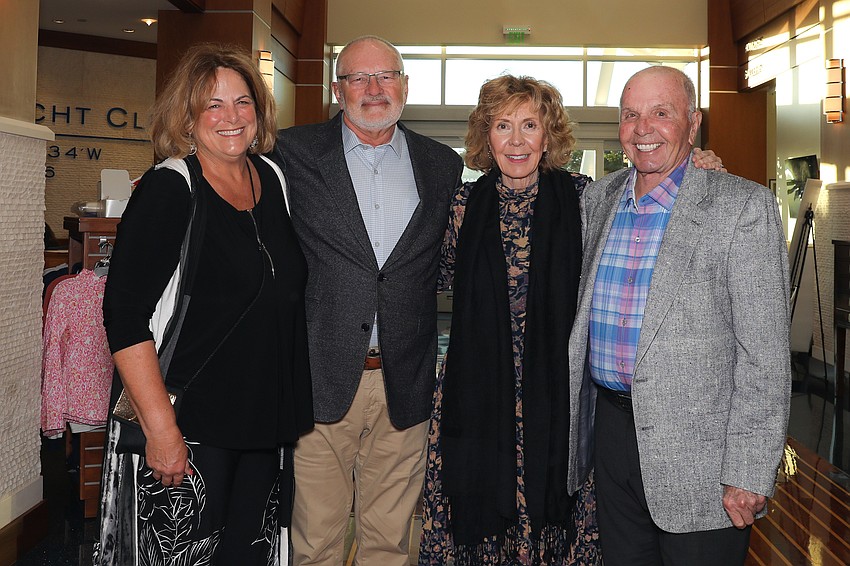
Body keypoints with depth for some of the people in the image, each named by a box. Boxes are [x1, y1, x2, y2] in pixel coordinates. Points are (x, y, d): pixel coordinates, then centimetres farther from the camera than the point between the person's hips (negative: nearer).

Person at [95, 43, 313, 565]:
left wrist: (288, 410, 13)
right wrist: (161, 428, -20)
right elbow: (125, 317, -16)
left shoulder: (274, 178, 7)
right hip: (190, 426, -6)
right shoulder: (169, 189, -11)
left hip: (265, 423, 6)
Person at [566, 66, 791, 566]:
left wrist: (748, 475, -16)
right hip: (611, 426, 6)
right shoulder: (598, 198, 6)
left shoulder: (744, 206, -12)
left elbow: (764, 355, -14)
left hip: (695, 448, -5)